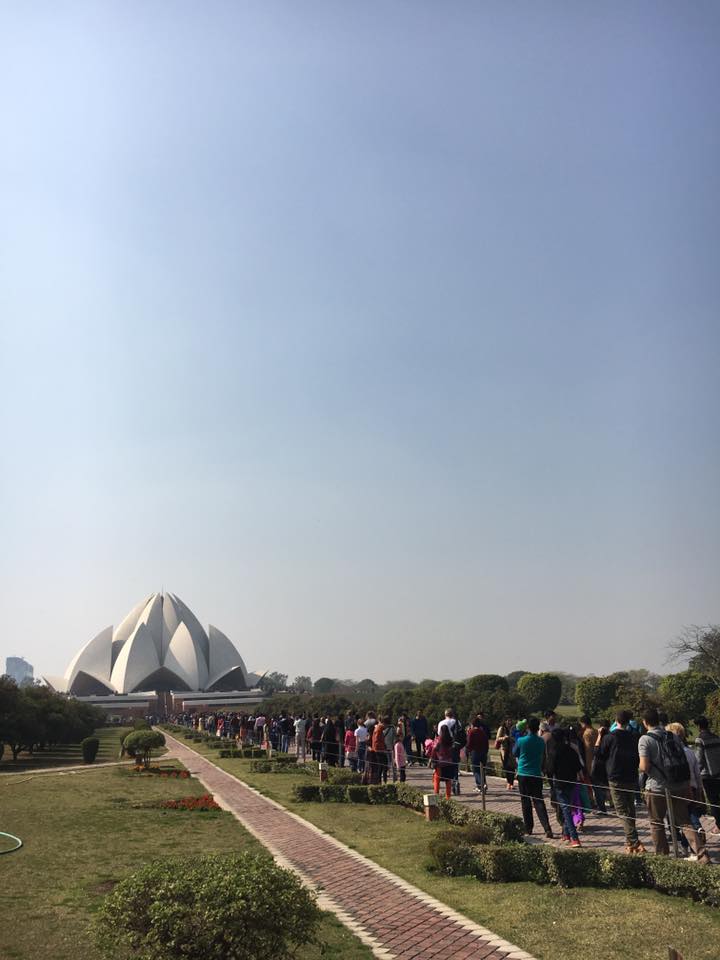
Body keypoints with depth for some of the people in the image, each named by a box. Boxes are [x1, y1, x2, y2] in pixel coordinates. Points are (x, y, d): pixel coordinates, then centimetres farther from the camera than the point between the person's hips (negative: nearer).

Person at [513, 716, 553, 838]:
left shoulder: (521, 741, -12)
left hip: (523, 774, -2)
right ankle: (547, 828, -10)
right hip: (537, 774, 2)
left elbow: (514, 753, 5)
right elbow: (543, 756, 12)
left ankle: (528, 827, 15)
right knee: (538, 801, 3)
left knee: (525, 801, 10)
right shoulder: (541, 741, -3)